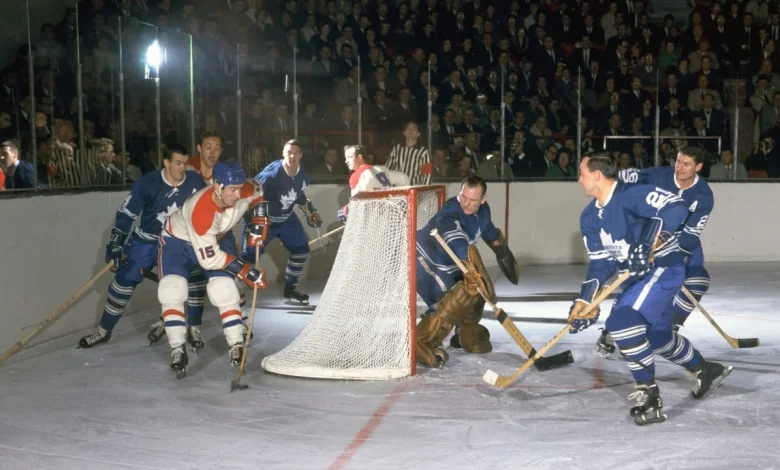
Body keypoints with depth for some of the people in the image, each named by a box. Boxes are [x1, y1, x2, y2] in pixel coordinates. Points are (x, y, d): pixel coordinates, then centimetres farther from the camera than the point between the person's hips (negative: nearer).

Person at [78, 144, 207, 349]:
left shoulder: (195, 181, -14)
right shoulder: (148, 183, -19)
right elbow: (126, 212, -13)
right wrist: (115, 244, -16)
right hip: (146, 240, -1)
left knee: (196, 278, -15)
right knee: (124, 281, -1)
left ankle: (194, 329, 1)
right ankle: (103, 331, 16)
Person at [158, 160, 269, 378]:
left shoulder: (245, 191, -27)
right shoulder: (200, 211, -42)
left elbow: (259, 194, 2)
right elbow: (209, 259, -36)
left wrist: (259, 222, -12)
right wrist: (245, 271, -32)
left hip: (218, 238, 4)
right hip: (178, 239, -4)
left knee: (224, 288, -11)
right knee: (172, 291, -19)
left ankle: (236, 345, -3)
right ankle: (177, 349, -10)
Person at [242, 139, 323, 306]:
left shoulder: (303, 175, -6)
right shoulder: (271, 173, -29)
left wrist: (310, 211, 13)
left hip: (286, 218, 7)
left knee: (301, 249, 8)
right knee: (249, 256, -9)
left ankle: (290, 290, 23)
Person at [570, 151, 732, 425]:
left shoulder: (632, 195, -22)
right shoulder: (590, 217, 3)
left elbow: (676, 209, -34)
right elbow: (601, 262, 4)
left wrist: (648, 243, -42)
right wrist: (585, 301, -5)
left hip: (665, 268, -10)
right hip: (639, 275, 10)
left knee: (622, 320, -25)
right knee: (658, 336, 22)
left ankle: (648, 394, -15)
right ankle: (707, 371, 47)